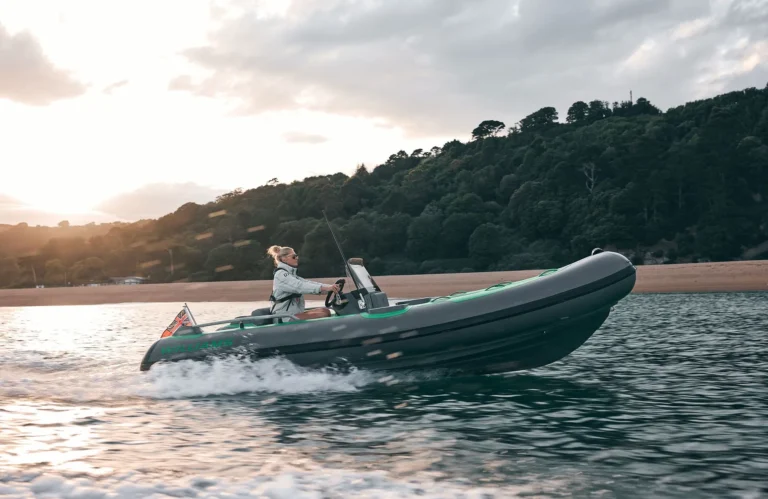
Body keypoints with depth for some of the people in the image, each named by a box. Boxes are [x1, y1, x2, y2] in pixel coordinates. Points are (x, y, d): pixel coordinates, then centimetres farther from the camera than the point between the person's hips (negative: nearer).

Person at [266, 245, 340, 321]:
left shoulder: (291, 274, 20)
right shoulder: (280, 274, -10)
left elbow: (308, 283, 9)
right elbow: (300, 286, -25)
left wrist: (330, 286, -7)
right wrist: (325, 288, -35)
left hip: (295, 314, 9)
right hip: (286, 318, -9)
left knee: (325, 310, -5)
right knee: (324, 314, -19)